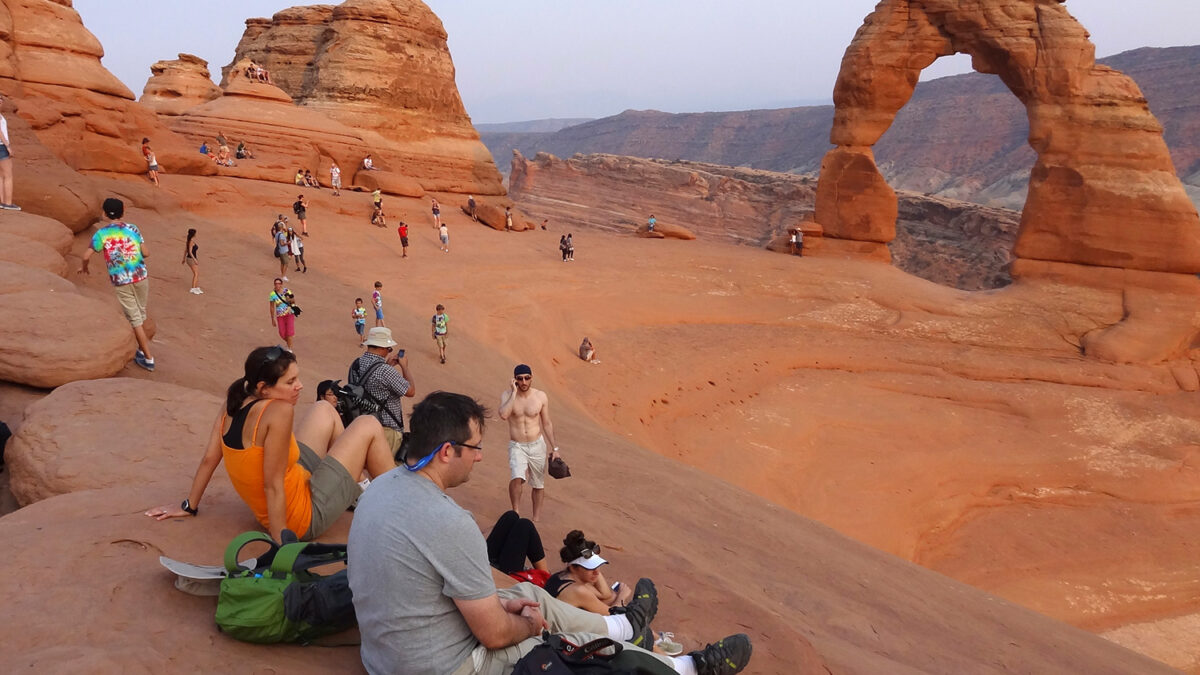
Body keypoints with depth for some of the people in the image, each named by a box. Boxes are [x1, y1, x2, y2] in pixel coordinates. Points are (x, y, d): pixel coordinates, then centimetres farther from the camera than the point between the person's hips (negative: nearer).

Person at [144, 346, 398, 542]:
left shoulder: (233, 400, -8)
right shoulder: (279, 410, -30)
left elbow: (209, 458, -1)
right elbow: (273, 486, -29)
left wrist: (189, 507, 10)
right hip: (307, 516, -8)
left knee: (325, 409, 21)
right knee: (369, 426, 0)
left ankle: (356, 493, 32)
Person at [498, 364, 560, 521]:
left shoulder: (541, 396, -5)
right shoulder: (507, 395, -9)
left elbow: (547, 424, 5)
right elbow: (503, 415, -30)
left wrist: (554, 448, 4)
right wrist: (514, 392, -24)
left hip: (537, 445, 2)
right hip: (516, 446, -2)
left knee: (538, 485, 13)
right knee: (517, 478, -27)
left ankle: (536, 519, 31)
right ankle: (516, 513, -7)